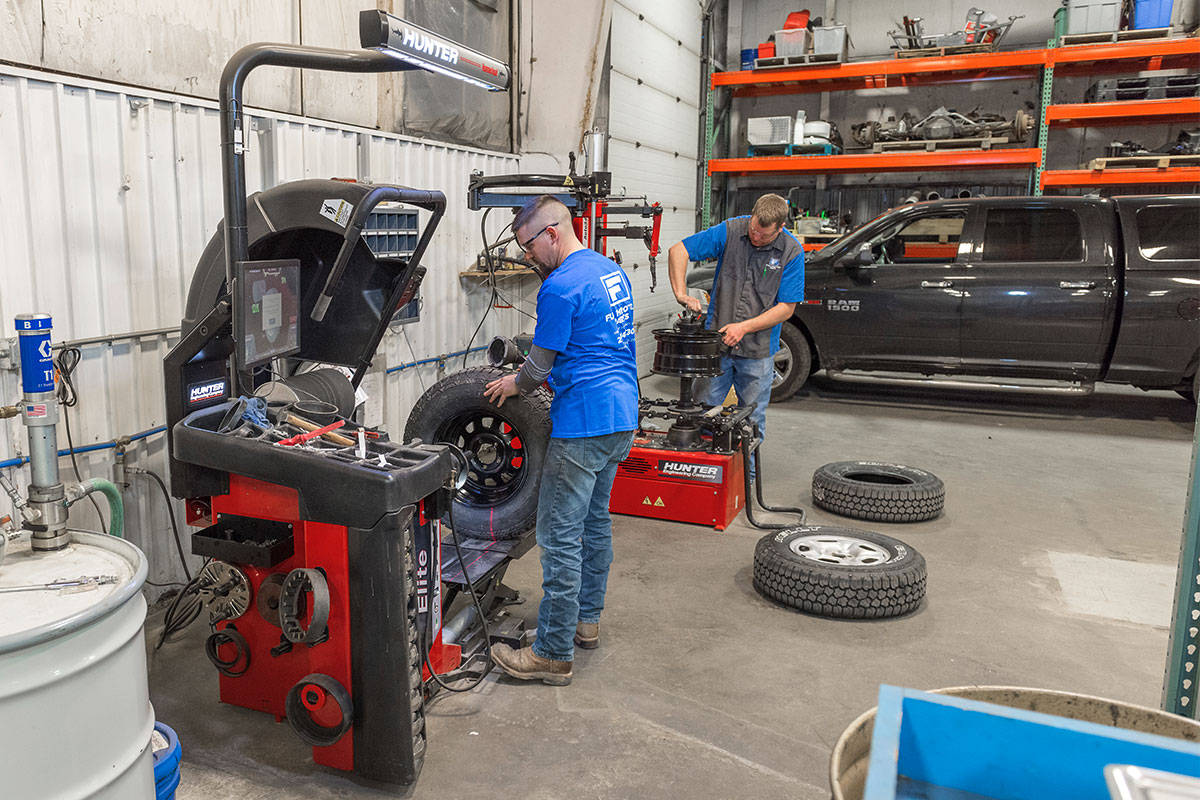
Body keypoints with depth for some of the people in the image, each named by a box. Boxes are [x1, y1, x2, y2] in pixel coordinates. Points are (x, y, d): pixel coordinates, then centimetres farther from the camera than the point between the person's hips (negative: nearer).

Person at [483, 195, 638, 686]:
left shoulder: (560, 286, -15)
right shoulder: (612, 271, 14)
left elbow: (541, 366, -10)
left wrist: (514, 384, 11)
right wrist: (530, 375, 20)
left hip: (583, 425, -10)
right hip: (622, 420, 10)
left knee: (560, 538, -3)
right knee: (596, 521, 19)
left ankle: (553, 654, 4)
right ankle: (586, 621, 32)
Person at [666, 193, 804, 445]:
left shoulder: (792, 252, -7)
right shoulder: (730, 231, -6)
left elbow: (786, 307, -7)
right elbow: (678, 250, -3)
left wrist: (744, 327, -16)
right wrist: (681, 294, -16)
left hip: (757, 351, -1)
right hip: (716, 341, 1)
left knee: (751, 422, 9)